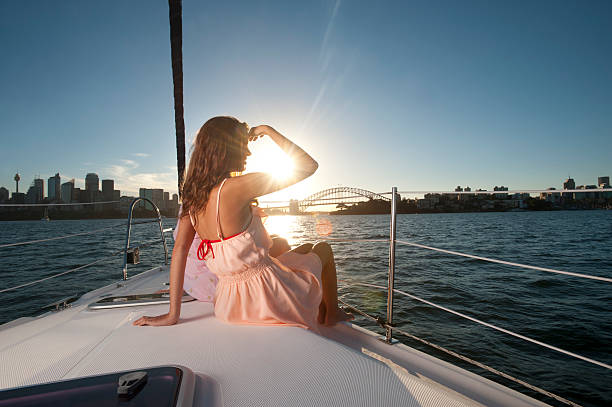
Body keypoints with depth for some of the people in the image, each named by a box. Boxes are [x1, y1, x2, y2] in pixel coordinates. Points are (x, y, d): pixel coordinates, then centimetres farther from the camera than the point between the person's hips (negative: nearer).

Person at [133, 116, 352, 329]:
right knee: (324, 249, 22)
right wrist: (268, 131, -8)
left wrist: (173, 314, 0)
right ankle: (331, 314, 42)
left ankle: (320, 309, 51)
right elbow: (309, 166, -20)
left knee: (307, 248, 32)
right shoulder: (238, 187, -25)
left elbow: (179, 249, -4)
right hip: (268, 296, -7)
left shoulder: (193, 195, -2)